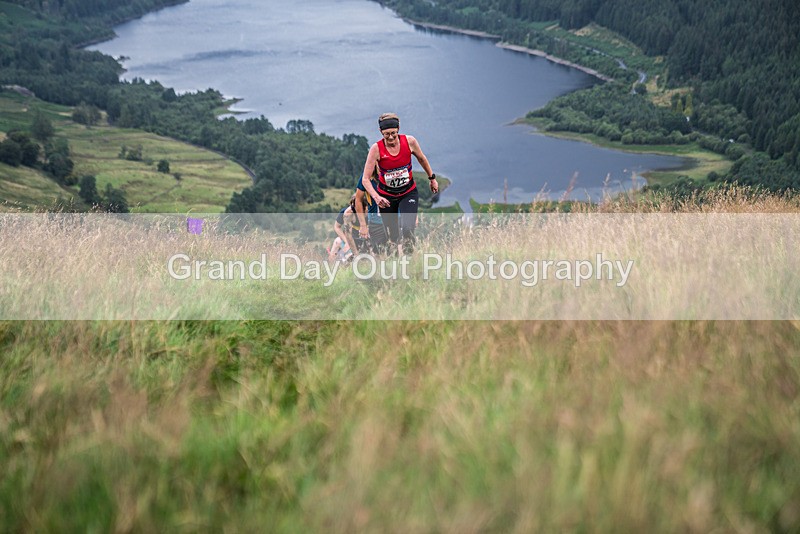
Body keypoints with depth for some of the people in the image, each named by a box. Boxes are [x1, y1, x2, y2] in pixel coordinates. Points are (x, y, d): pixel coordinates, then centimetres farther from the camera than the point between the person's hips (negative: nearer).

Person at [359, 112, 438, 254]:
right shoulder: (376, 149, -19)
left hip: (408, 193, 0)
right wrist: (376, 197, -36)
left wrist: (432, 178, 17)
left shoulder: (409, 141, -14)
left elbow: (422, 158, 8)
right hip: (386, 196, 0)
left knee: (407, 229, -21)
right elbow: (365, 179, -20)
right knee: (394, 236, 7)